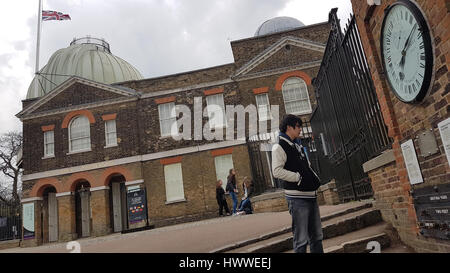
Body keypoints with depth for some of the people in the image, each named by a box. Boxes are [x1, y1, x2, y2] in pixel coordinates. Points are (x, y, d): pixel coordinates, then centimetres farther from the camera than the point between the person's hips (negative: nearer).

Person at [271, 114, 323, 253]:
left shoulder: (298, 146, 19)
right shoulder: (279, 147, -8)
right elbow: (277, 171, -19)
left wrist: (315, 178, 10)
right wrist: (299, 177, -16)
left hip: (311, 195, 9)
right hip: (297, 197, -9)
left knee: (316, 236, 16)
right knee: (301, 239, -3)